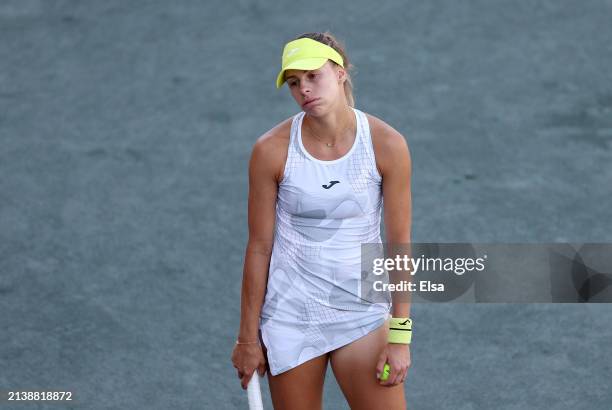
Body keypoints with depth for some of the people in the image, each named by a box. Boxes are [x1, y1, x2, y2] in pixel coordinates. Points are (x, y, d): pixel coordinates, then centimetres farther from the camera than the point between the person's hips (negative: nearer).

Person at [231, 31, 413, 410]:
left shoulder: (387, 145, -10)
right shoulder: (272, 150, -9)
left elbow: (399, 244, -5)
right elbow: (259, 248, -3)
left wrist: (400, 335, -7)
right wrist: (248, 337, 1)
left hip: (363, 311, 0)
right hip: (290, 317, 0)